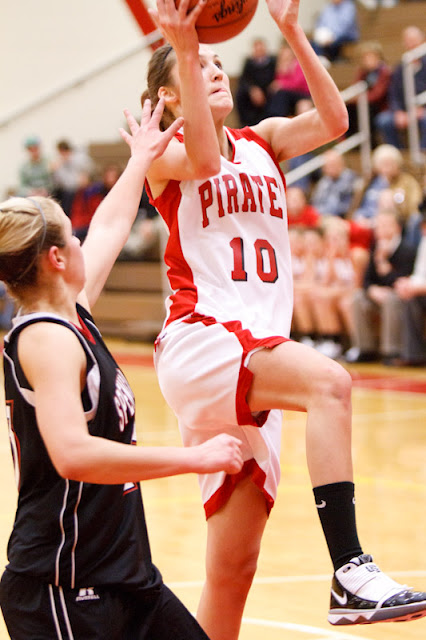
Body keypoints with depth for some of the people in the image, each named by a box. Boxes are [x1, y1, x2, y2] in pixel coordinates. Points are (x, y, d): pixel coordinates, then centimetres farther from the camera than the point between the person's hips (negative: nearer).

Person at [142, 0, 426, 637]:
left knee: (233, 566, 4)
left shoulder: (263, 141, 19)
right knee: (329, 381, -33)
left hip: (257, 355, 6)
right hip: (199, 339, -6)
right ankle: (350, 572, -40)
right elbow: (204, 160, -20)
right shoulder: (165, 155, 5)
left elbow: (333, 120, -1)